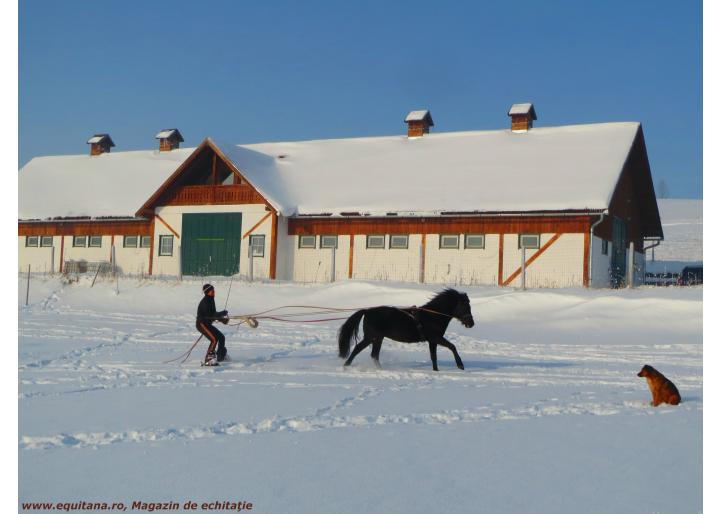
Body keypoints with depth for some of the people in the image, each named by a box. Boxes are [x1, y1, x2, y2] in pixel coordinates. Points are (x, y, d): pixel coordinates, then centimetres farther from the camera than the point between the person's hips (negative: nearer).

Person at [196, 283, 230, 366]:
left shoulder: (210, 300, 12)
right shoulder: (205, 301, -18)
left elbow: (213, 313, 17)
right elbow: (210, 315, -25)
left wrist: (221, 319, 2)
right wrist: (222, 313, -15)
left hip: (207, 324, 10)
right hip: (202, 324, -10)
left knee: (221, 337, 15)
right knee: (214, 339, -23)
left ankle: (221, 356, 35)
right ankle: (208, 360, -23)